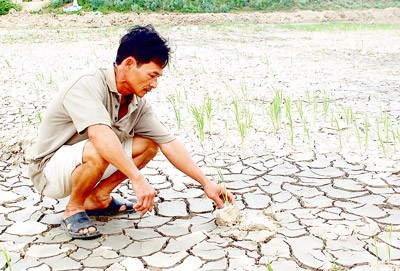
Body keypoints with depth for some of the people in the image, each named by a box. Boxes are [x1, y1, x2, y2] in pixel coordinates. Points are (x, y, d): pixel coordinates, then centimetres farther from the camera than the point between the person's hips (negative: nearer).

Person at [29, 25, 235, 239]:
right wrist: (137, 178, -50)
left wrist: (206, 183, -6)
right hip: (50, 169, -7)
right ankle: (74, 209, -10)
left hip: (83, 164, 7)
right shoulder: (88, 85, -27)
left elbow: (169, 144, -3)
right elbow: (99, 133, -44)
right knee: (98, 151, -37)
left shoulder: (138, 103, -4)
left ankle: (98, 198, 4)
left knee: (149, 143, -4)